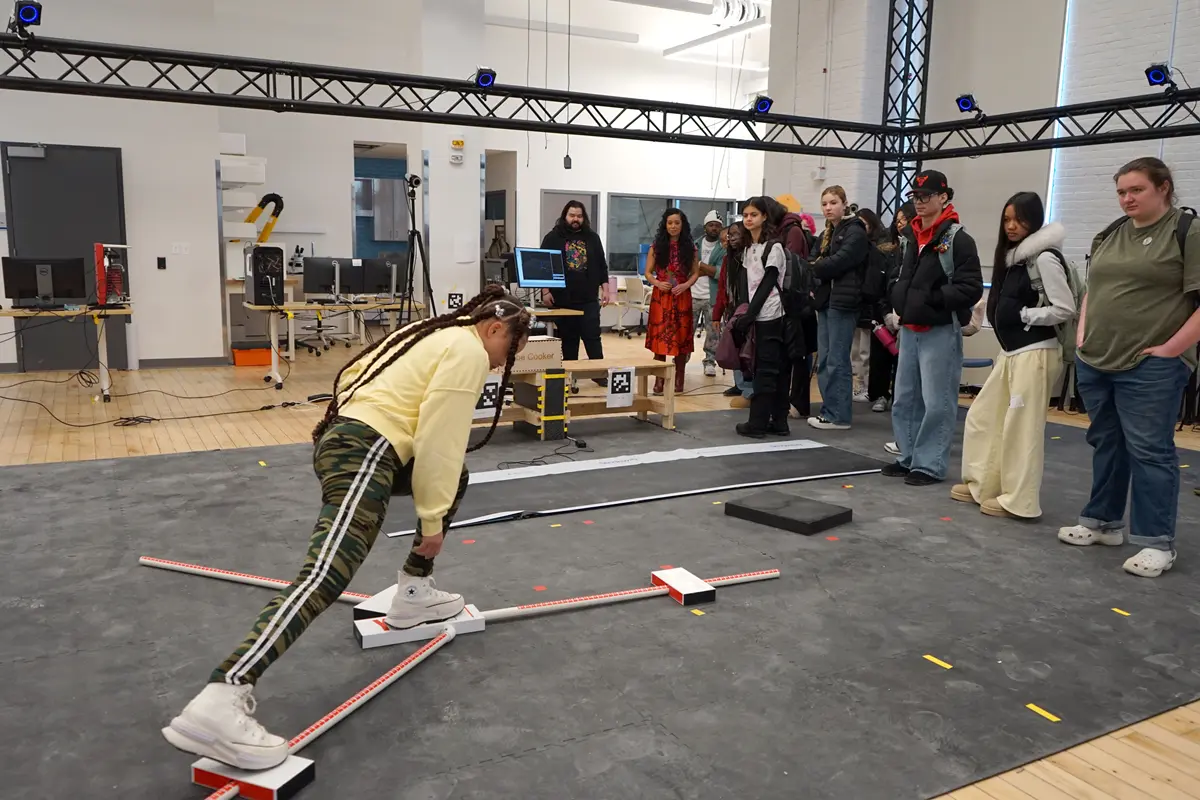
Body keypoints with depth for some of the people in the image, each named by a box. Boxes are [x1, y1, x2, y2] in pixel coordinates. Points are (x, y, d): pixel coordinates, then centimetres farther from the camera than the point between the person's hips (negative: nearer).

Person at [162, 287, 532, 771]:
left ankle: (413, 593, 28)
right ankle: (219, 702, -38)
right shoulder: (469, 350, -3)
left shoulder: (440, 333, 26)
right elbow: (438, 438, -10)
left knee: (454, 475, 28)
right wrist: (433, 518, -4)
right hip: (363, 451, -11)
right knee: (327, 576, -24)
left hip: (345, 436, 11)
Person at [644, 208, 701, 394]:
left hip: (682, 297, 1)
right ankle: (659, 380, 3)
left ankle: (679, 379, 13)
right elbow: (648, 273, 5)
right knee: (660, 337, -2)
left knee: (681, 337, 4)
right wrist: (657, 283, -14)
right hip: (660, 297, 0)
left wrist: (685, 285, -12)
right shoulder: (656, 246, 3)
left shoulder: (690, 247, 4)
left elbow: (695, 273, 7)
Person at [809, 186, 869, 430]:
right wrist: (814, 275, -7)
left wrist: (811, 269, -6)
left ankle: (839, 416, 0)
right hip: (825, 300, 8)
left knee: (837, 361, -6)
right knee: (823, 361, 9)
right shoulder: (827, 234, 19)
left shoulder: (855, 232, -6)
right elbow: (819, 261, 13)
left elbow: (839, 261, -16)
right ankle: (829, 410, 16)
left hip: (843, 302, -8)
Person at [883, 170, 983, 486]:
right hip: (909, 329, 8)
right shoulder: (913, 238, 15)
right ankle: (909, 458, 22)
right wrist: (899, 301, 10)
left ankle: (930, 464, 3)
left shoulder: (958, 240, -9)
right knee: (905, 399, 12)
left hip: (941, 331, -8)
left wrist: (932, 298, -20)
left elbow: (971, 288, -16)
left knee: (937, 402, -4)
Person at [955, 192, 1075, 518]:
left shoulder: (1045, 258, -13)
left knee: (1022, 427, -3)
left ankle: (1019, 501, 6)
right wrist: (1006, 318, 2)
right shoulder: (1013, 257, 13)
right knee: (982, 417, 14)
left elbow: (1065, 309, -16)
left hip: (1035, 353, -9)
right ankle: (983, 485, 25)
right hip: (1009, 352, 9)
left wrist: (1023, 316, -11)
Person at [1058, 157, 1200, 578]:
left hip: (1150, 368, -7)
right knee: (1106, 444, 14)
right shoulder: (1108, 236, 15)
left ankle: (1157, 542, 4)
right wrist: (1082, 337, 12)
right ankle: (1104, 522, 26)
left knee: (1149, 450, -4)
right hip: (1095, 362, 7)